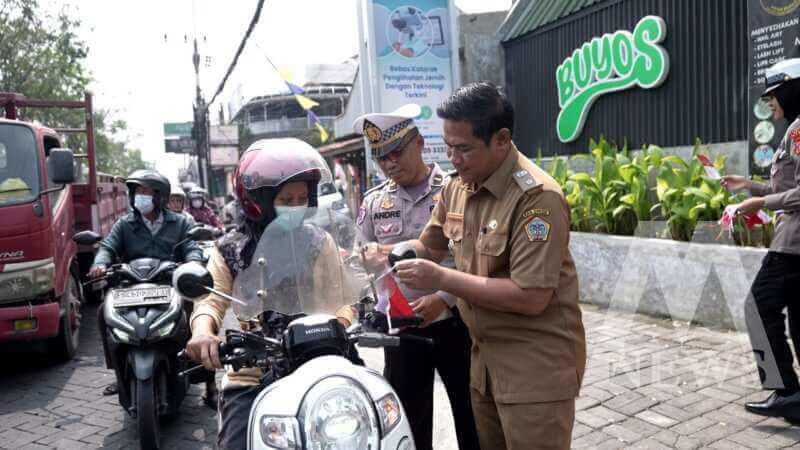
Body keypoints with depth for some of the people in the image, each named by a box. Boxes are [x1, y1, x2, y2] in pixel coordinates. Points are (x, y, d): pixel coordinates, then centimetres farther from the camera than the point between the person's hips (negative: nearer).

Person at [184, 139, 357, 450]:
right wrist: (202, 331, -34)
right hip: (250, 377, 0)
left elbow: (340, 300, -1)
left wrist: (338, 326, -24)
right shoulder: (231, 249, 3)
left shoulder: (320, 243, 4)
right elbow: (211, 299, -11)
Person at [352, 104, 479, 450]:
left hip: (454, 321, -3)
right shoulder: (373, 202, 7)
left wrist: (444, 299, -19)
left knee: (472, 417, 11)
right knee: (406, 421, 16)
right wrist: (367, 254, -11)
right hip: (400, 326, 3)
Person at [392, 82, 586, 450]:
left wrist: (440, 278, -24)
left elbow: (531, 298, -26)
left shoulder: (538, 197, -22)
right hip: (484, 357, 7)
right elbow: (430, 246, 17)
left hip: (536, 367, -7)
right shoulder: (456, 187, 3)